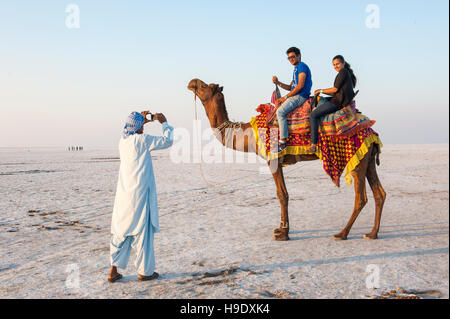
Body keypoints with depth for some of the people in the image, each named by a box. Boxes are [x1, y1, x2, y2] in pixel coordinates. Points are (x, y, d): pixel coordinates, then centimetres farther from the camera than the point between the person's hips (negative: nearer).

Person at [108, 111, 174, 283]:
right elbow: (167, 141, -3)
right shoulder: (142, 140, -11)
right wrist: (164, 123, 11)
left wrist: (142, 121, 29)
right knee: (142, 231, 2)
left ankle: (113, 269, 11)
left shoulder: (123, 140, 8)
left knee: (121, 230, 12)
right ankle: (145, 271, 11)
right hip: (139, 193, -7)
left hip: (124, 194, 7)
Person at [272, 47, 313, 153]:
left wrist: (286, 97, -13)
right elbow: (290, 87, 21)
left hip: (300, 96, -11)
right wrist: (278, 83, 5)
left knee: (280, 111, -23)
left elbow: (300, 85, -18)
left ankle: (282, 141, -25)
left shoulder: (302, 66, -8)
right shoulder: (296, 69, 24)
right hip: (295, 96, 11)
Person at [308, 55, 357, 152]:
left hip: (338, 102, -11)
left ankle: (313, 144, -21)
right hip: (342, 101, 11)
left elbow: (335, 89, -12)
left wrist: (321, 90, 0)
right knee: (321, 100, 30)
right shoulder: (347, 73, 22)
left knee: (313, 115, -14)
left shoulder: (343, 72, -7)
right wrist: (322, 92, 15)